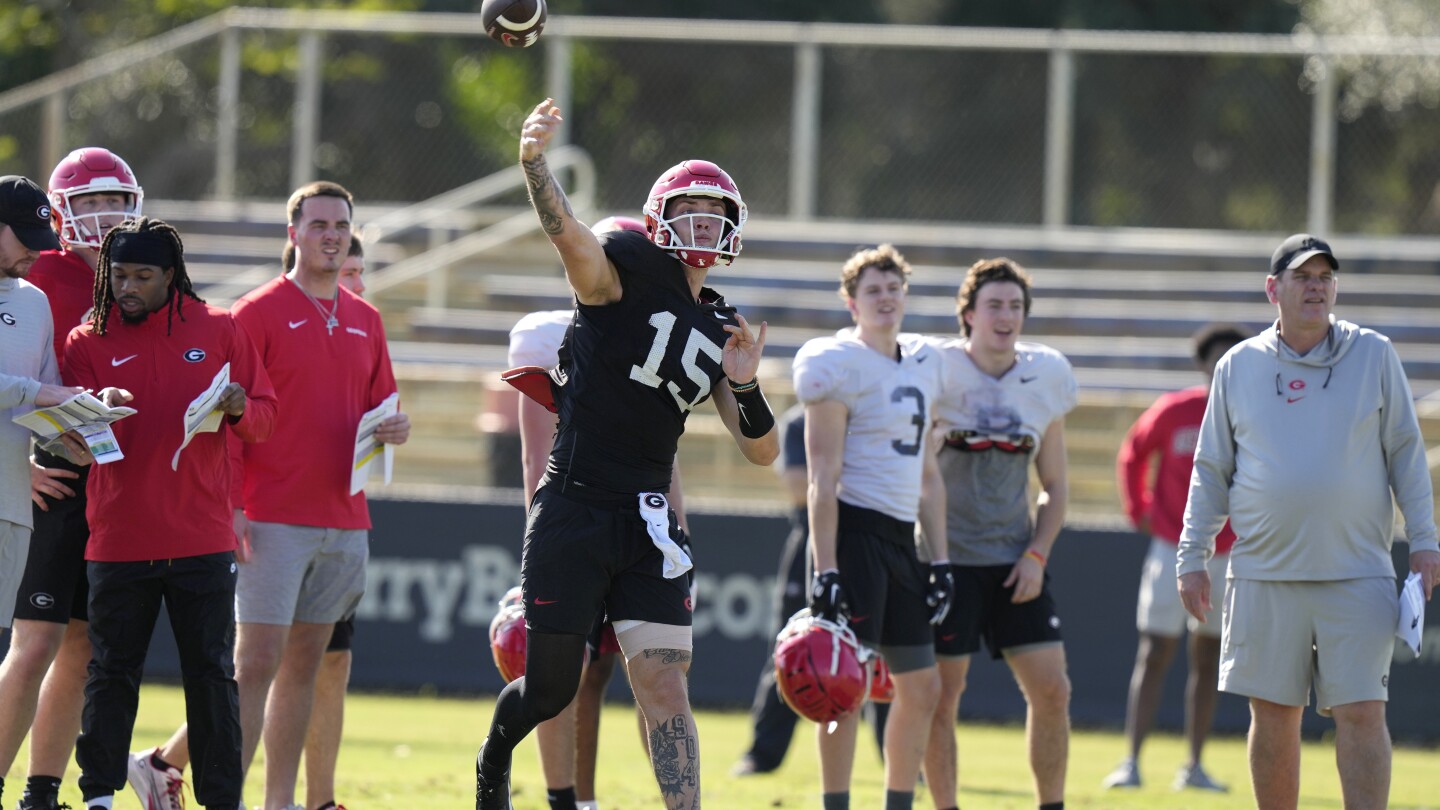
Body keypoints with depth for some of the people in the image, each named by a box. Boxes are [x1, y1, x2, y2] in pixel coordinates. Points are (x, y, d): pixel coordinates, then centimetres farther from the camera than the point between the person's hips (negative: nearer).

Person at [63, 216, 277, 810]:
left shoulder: (218, 331, 6)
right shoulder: (88, 342, 5)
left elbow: (264, 418, 9)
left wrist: (240, 409, -14)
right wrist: (100, 410, -22)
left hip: (202, 537, 0)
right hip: (117, 537, 0)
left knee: (212, 673, 3)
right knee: (111, 673, 3)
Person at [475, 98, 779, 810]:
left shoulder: (722, 331, 12)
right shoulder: (628, 268, -4)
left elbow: (761, 453, 11)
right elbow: (566, 233, -27)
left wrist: (744, 385, -10)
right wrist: (533, 162, -48)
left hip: (646, 523, 4)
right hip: (572, 512, -4)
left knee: (664, 685, -6)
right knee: (549, 688, 7)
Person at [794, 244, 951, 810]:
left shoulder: (921, 365, 15)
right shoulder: (839, 364, -8)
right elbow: (823, 477, -12)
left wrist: (940, 560, 16)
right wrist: (826, 570, -18)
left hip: (901, 539, 8)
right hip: (854, 532, -8)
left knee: (922, 687, 9)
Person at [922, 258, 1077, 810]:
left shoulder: (1045, 376, 6)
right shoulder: (938, 370, -5)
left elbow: (1055, 485, 13)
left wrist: (1037, 555, 0)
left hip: (1016, 561, 4)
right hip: (947, 557, -4)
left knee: (1051, 690, -2)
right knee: (941, 694, -4)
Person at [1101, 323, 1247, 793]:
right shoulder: (1174, 412, -8)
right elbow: (1132, 455, 9)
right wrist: (1138, 512, 5)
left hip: (1228, 556, 3)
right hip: (1172, 550, -3)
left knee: (1209, 659, 7)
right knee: (1154, 656, -7)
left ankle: (1195, 767, 13)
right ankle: (1131, 762, -9)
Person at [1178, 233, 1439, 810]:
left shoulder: (1374, 355, 4)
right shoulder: (1238, 367, 7)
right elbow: (1211, 471, 12)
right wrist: (1192, 557, 7)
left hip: (1358, 574, -1)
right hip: (1264, 577, 1)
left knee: (1362, 714, -8)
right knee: (1273, 717, 4)